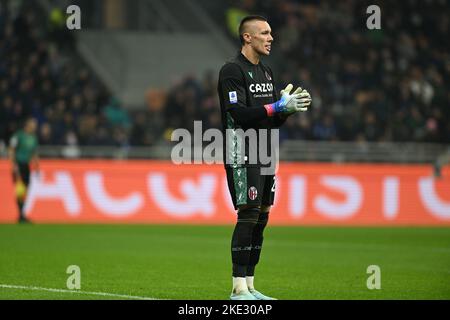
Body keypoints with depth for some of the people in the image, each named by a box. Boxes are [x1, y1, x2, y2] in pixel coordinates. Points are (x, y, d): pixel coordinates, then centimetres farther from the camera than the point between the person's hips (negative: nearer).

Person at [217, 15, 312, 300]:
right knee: (248, 216, -12)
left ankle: (249, 286, 12)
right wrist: (278, 107, -21)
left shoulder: (266, 72, 17)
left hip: (265, 154, 9)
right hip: (242, 155, -9)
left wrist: (289, 107, -2)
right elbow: (238, 114, -19)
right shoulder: (232, 71, -10)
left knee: (261, 217, 7)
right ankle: (239, 289, -10)